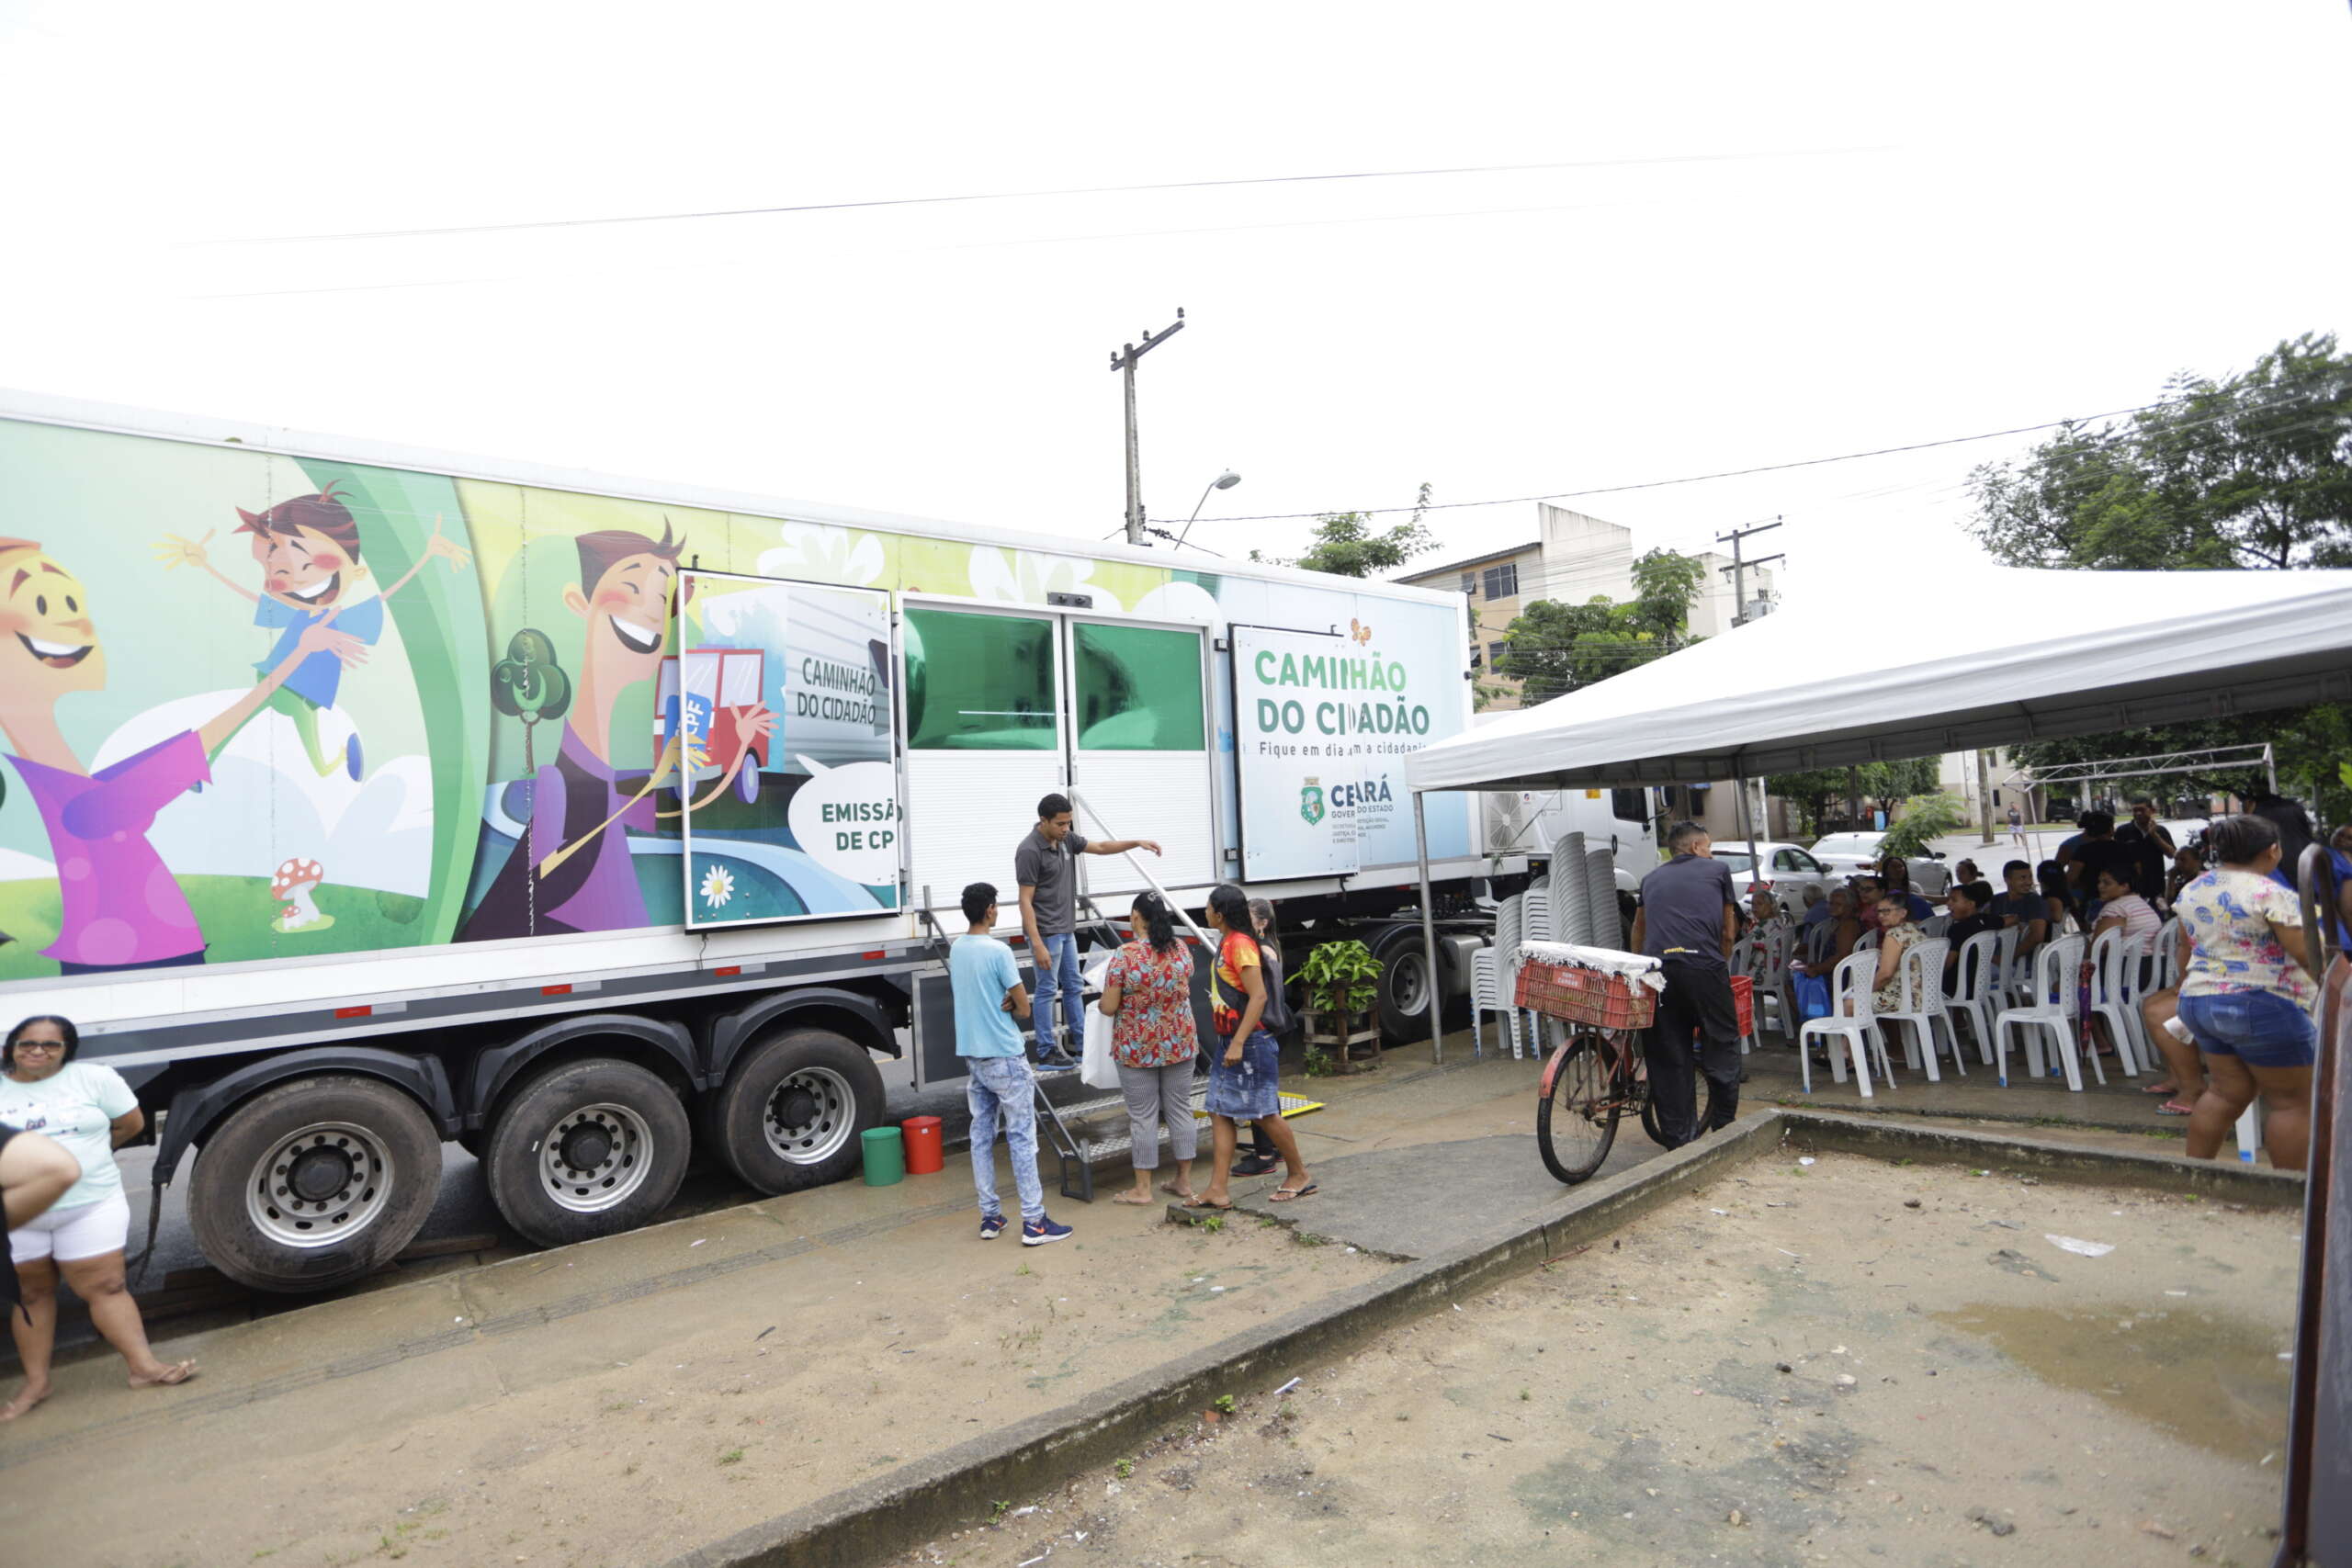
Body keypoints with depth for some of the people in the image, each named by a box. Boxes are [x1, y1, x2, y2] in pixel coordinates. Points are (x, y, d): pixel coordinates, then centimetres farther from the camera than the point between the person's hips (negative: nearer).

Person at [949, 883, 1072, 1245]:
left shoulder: (956, 950, 6)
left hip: (971, 1056, 7)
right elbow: (1024, 1009, -13)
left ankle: (989, 1216, 18)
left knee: (981, 1136, 11)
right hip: (1004, 1058, -7)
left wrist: (1003, 1001, -4)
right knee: (1022, 1138, -2)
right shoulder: (998, 951, -17)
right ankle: (1034, 1221, 1)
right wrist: (1010, 1003, 5)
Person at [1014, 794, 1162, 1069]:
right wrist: (1037, 945, -24)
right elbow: (1025, 901, -21)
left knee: (1074, 987, 16)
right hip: (1045, 933, -9)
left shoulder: (1066, 839, 3)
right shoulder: (1029, 851, -22)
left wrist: (1137, 842, 0)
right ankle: (1046, 1052, 11)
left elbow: (1101, 847, 13)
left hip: (1066, 930, 9)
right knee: (1047, 990, 1)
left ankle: (1083, 1041, 27)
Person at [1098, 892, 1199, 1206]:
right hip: (1180, 1043, 4)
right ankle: (1184, 1181, 21)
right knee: (1180, 1110, 12)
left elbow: (1108, 1007, -14)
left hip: (1137, 1048, -4)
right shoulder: (1182, 950, -2)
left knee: (1143, 1117, 4)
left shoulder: (1125, 956, -17)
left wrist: (1101, 1002, 8)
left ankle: (1142, 1188, 14)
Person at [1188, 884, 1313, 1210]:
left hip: (1250, 1043, -10)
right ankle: (1218, 1189, 7)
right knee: (1220, 1112, 5)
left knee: (1265, 1113, 1)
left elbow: (1258, 996, -24)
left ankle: (1299, 1176, 18)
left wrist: (1238, 1043, -26)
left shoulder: (1240, 944, -18)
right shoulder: (1226, 942, 12)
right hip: (1230, 1043, 10)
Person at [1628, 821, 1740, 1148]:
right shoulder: (1718, 870, 18)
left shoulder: (1652, 879, 25)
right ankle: (1725, 1128, 17)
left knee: (1667, 1057, 7)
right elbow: (1728, 931, 22)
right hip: (1704, 965, -3)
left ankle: (1679, 1142, 11)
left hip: (1657, 968, 3)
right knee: (1722, 1047, 12)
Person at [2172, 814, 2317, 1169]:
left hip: (2199, 1002, 7)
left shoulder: (2191, 891, 8)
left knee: (2226, 1092, 14)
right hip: (2261, 1008, -7)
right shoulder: (2271, 894, -15)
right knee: (2292, 1101, 6)